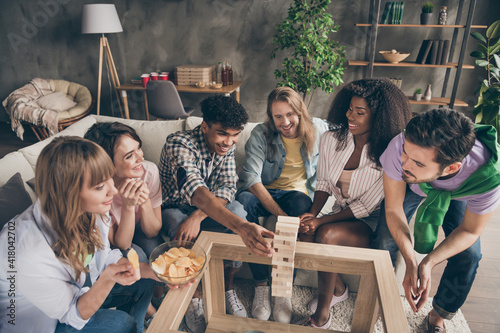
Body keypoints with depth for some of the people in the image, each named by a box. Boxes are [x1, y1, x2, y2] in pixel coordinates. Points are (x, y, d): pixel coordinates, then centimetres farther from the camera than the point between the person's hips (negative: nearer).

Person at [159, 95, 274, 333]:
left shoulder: (228, 145, -10)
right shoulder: (179, 144, -30)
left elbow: (228, 187, -18)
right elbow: (195, 191, -47)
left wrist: (198, 216, -37)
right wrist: (241, 226, -63)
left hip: (205, 209, 4)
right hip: (173, 208, -4)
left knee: (237, 209, -28)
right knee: (183, 229, -38)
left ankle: (227, 288, -10)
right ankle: (193, 298, -12)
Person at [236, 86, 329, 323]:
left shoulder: (319, 130, -3)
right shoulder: (261, 134, -9)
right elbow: (251, 177, -19)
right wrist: (280, 214, -30)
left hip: (297, 194, 0)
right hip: (264, 193, 0)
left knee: (301, 202, -36)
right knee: (243, 201, -34)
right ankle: (261, 285, -24)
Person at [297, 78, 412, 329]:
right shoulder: (331, 139, -5)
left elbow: (366, 206, -17)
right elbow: (324, 183, 4)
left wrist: (321, 222, -25)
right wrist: (313, 214, -14)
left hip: (372, 224, -5)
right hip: (341, 215, 5)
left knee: (326, 236, -32)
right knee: (305, 236, -23)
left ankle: (321, 317, -10)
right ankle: (338, 289, 9)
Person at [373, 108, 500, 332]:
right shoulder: (400, 147, -43)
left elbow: (470, 230, -21)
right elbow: (393, 209, -27)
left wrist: (429, 262, -35)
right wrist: (411, 263, -36)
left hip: (456, 195, 1)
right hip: (410, 188, 0)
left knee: (468, 255, -13)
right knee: (384, 242, -16)